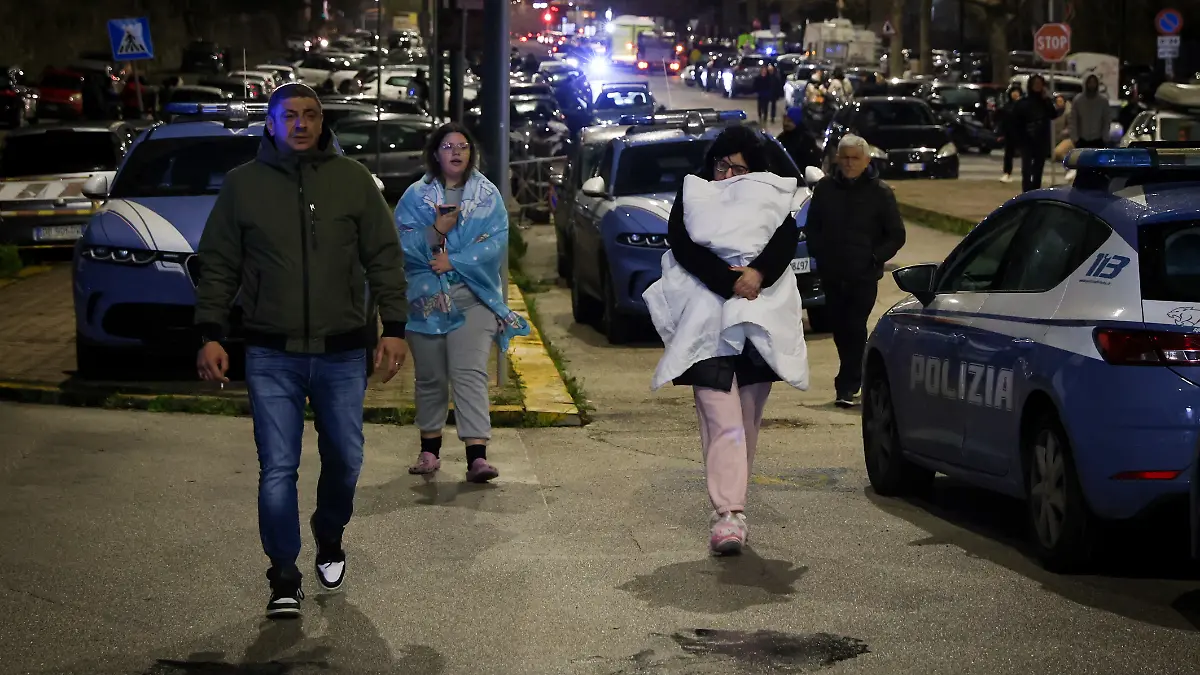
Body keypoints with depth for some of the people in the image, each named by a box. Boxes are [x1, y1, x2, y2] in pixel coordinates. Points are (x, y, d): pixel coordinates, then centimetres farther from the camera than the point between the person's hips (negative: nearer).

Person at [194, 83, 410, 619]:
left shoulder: (353, 180, 4)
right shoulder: (243, 184, 3)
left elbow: (384, 258, 5)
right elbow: (218, 267, 4)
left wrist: (393, 327, -3)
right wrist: (210, 335, -4)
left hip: (343, 353, 1)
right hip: (272, 357, -1)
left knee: (345, 459, 11)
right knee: (277, 470, -5)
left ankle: (329, 538, 38)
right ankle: (284, 579, 5)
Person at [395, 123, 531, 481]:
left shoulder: (488, 195, 7)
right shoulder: (416, 195, 8)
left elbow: (497, 242, -5)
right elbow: (401, 243, -1)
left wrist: (454, 260, -14)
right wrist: (435, 231, -16)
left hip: (472, 297, -2)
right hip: (426, 299, 2)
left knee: (470, 374, -13)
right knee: (430, 377, 9)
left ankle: (477, 455, -19)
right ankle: (430, 449, 24)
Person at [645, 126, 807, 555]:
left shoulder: (771, 198, 16)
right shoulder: (692, 198, 12)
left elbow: (787, 240, -2)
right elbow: (683, 246, -5)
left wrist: (758, 273, -21)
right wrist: (728, 281, -17)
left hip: (758, 320, 2)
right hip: (707, 322, -2)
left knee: (747, 420, 4)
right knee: (722, 421, -11)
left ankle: (732, 501, 14)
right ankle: (728, 514, -20)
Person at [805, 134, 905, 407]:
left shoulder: (879, 192, -2)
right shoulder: (825, 188, 5)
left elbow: (896, 235, 2)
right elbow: (811, 227, 15)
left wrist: (875, 257, -9)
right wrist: (818, 252, 1)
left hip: (864, 276, -3)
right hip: (831, 274, 4)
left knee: (855, 328, -9)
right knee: (839, 328, 10)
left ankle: (847, 386, -8)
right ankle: (854, 378, 28)